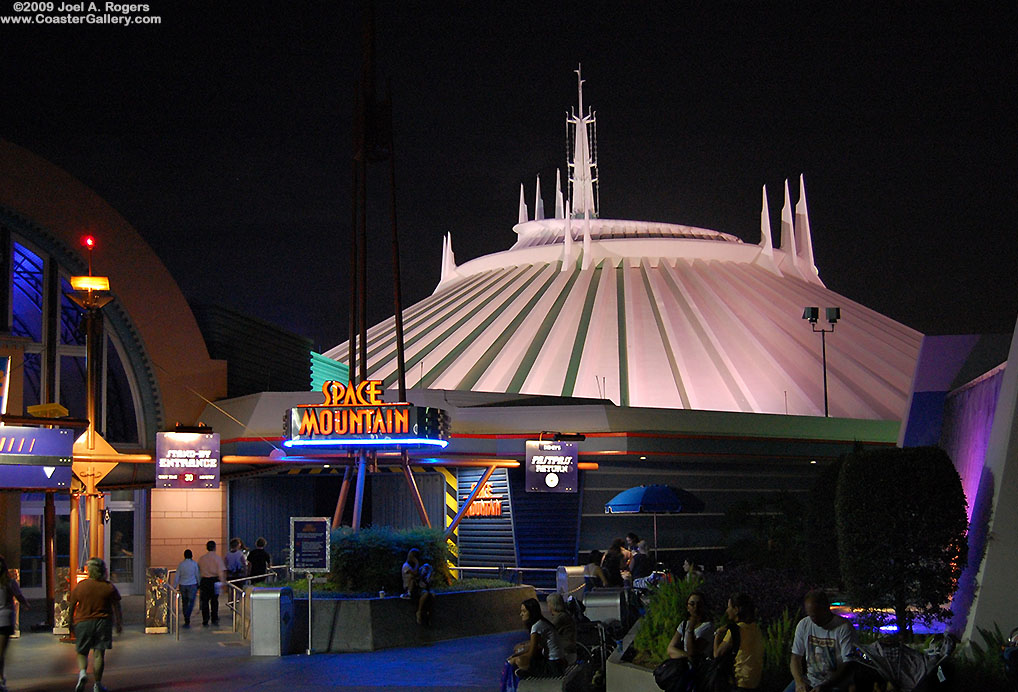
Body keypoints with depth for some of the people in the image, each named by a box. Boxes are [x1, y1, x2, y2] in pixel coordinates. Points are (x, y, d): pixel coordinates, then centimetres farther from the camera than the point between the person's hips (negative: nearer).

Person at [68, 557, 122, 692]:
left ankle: (82, 672, -16)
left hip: (82, 622, 0)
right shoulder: (109, 587, -1)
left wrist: (71, 621, 19)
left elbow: (71, 606, 4)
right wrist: (119, 624, 11)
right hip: (103, 622, 0)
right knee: (99, 653, 4)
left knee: (82, 653, 12)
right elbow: (117, 608, 2)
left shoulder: (80, 586, -2)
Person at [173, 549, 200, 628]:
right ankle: (187, 620, -17)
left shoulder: (181, 564, -1)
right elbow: (198, 575, -2)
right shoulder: (194, 564, -6)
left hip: (182, 585, 3)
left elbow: (177, 576, 2)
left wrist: (175, 587, 9)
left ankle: (186, 620, 19)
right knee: (191, 602, -1)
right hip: (192, 585, -2)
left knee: (184, 602, 14)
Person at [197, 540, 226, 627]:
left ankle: (205, 622, 4)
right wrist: (222, 581, -8)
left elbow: (198, 571, 7)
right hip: (214, 580, -1)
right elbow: (221, 571, -11)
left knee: (204, 601, 5)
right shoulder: (217, 558, -4)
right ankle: (214, 620, 9)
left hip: (204, 581, 1)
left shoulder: (201, 558, 3)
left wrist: (198, 584, 14)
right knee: (214, 601, 10)